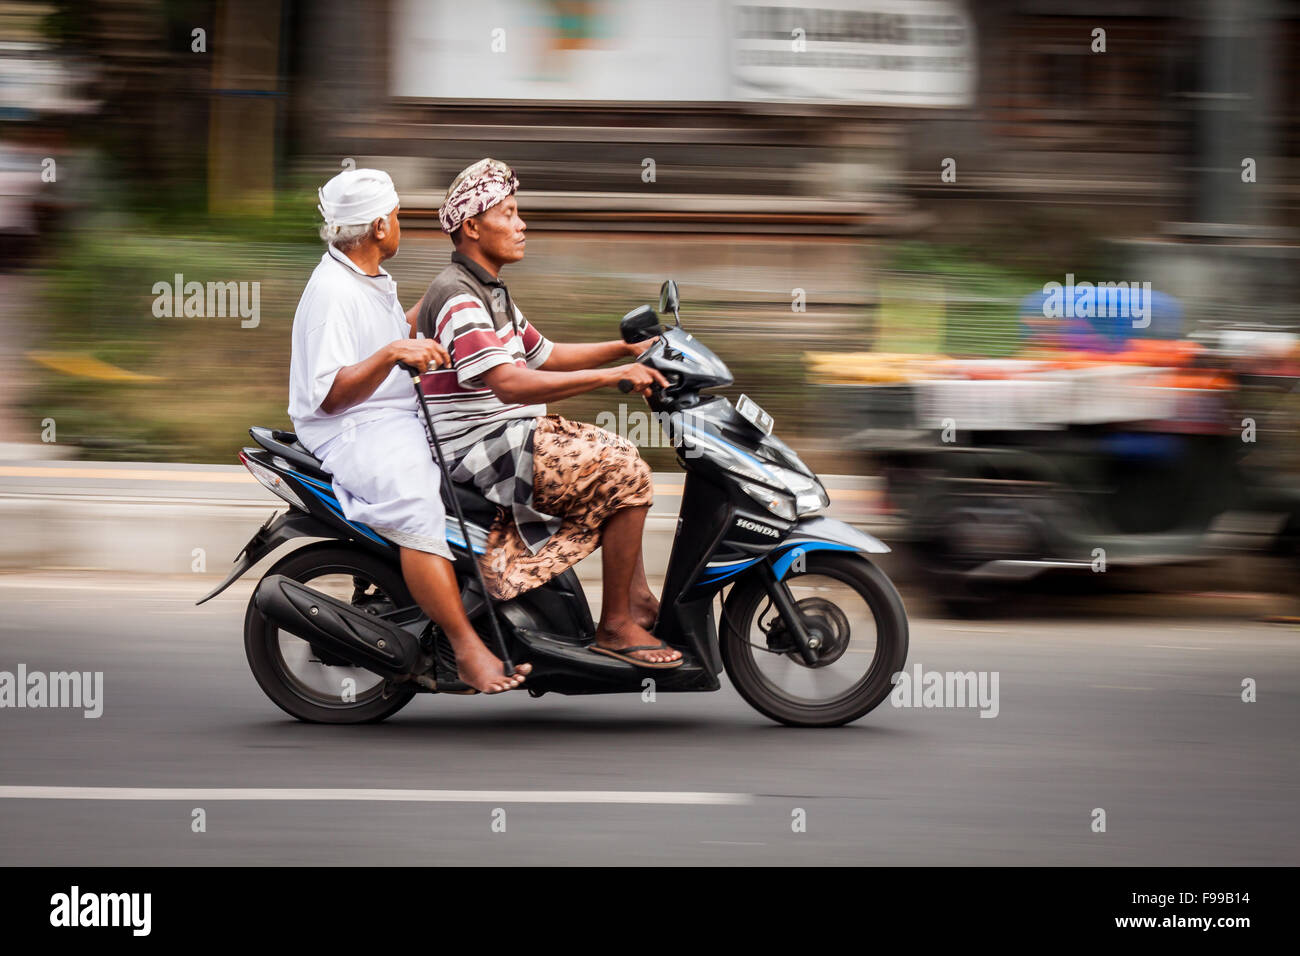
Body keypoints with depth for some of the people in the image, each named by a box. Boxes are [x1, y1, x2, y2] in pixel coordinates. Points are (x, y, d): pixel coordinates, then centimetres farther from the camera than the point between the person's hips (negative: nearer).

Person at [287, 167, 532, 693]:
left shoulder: (374, 282, 18)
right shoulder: (332, 292, -15)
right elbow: (329, 394, -24)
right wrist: (393, 354, -33)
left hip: (401, 418, 11)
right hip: (352, 431, -11)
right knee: (416, 505, -37)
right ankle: (468, 649, -43)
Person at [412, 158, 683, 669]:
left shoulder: (489, 292, 15)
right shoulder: (456, 298, -20)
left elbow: (544, 355, 24)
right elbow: (510, 383, -32)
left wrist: (627, 350, 15)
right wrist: (612, 376, -33)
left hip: (508, 431, 11)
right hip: (479, 449, -11)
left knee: (620, 452, 17)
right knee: (627, 475, -16)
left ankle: (638, 599, 14)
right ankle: (614, 626, -11)